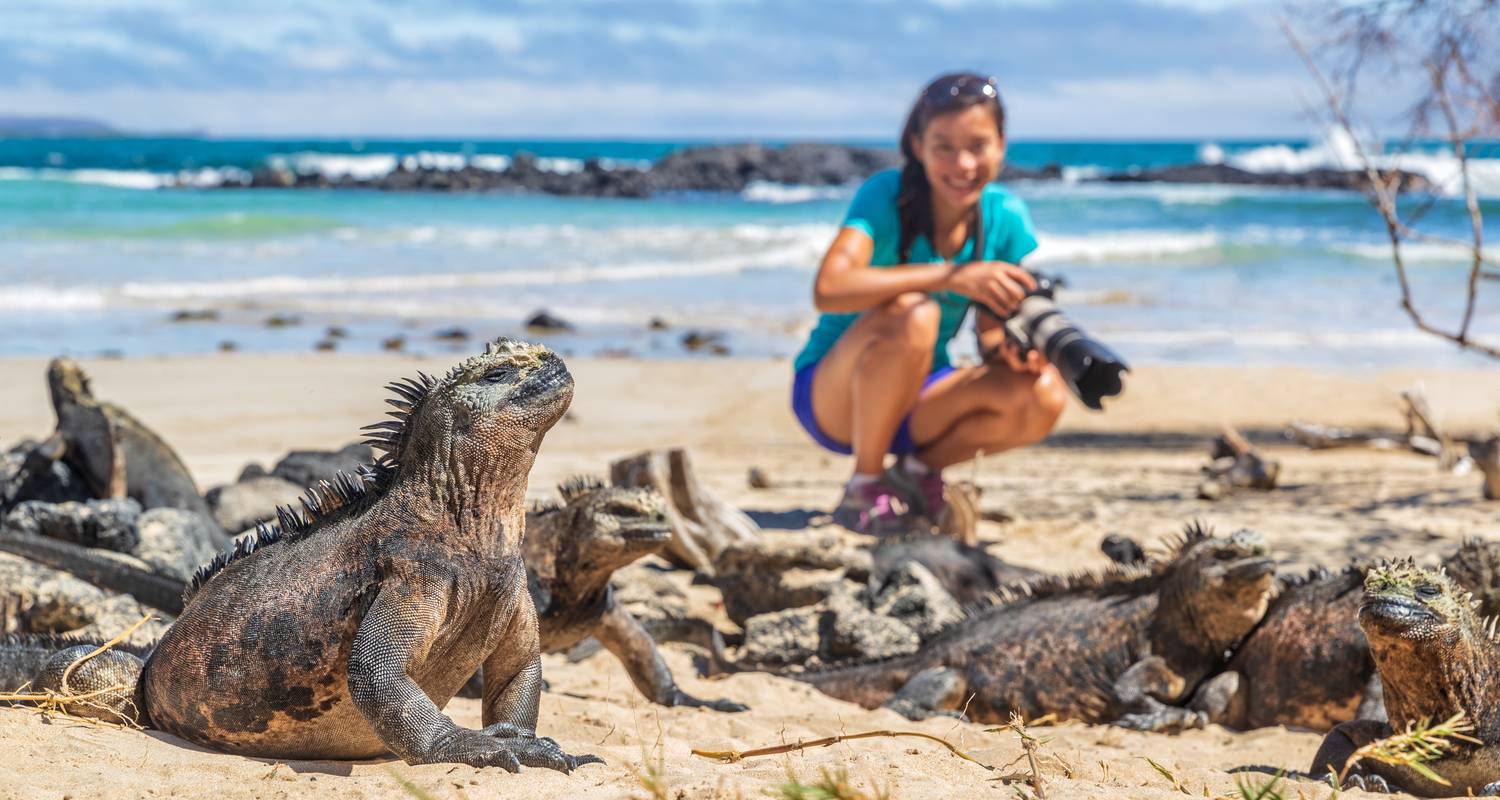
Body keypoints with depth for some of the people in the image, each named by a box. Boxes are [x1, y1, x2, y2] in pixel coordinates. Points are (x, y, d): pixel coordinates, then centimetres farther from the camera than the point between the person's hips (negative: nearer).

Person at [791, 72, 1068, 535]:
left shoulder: (1005, 219, -6)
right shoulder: (886, 196, -20)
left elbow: (991, 335, -2)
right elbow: (828, 289, -37)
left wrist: (1011, 350, -26)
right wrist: (952, 276, -42)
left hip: (918, 398, 5)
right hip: (833, 397, -5)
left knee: (1044, 397, -21)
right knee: (911, 315, -36)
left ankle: (919, 469, 5)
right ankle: (864, 488, -16)